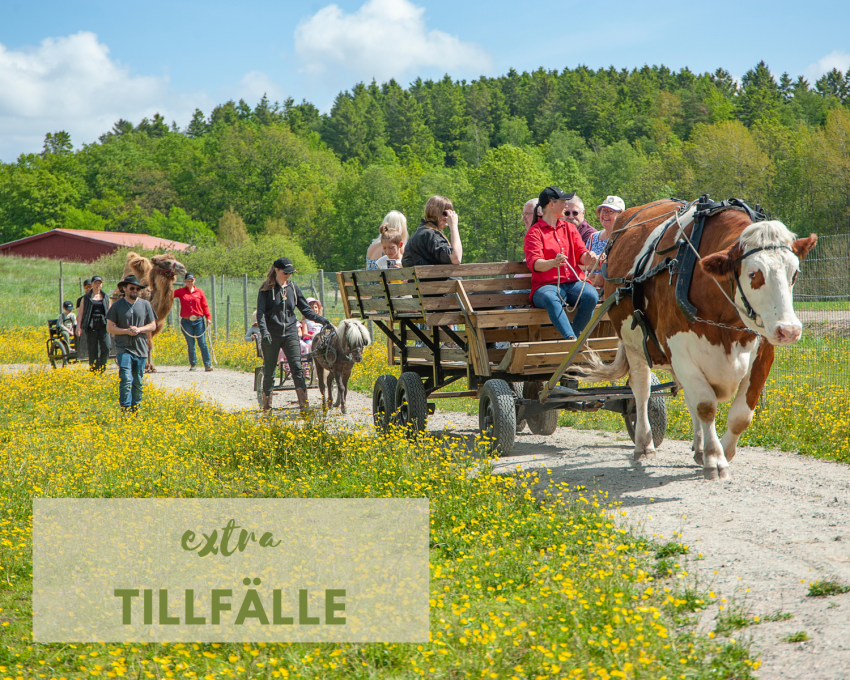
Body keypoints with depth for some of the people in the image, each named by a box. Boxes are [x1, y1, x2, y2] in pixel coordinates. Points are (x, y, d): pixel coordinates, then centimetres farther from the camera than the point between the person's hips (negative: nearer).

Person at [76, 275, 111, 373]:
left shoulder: (106, 298, 15)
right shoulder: (86, 298, 9)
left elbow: (109, 313, 20)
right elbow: (80, 313, 6)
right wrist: (78, 327, -5)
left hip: (103, 325, 1)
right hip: (91, 327, -1)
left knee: (106, 347, -13)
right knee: (93, 351, -2)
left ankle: (102, 369, 1)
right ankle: (93, 370, 7)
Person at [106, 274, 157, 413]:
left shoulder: (145, 305, 8)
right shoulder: (117, 306, 3)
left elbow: (153, 326, 11)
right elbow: (109, 327, 2)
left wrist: (139, 330, -8)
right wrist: (126, 331, -13)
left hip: (141, 348, 3)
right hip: (123, 348, -3)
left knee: (138, 381, 7)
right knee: (126, 379, -15)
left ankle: (136, 407, 18)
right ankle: (125, 409, -16)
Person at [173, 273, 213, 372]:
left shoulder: (199, 292, 8)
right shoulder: (180, 292, 8)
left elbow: (205, 306, 8)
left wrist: (208, 317, -2)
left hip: (199, 320, 0)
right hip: (186, 322, 0)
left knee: (202, 343, -7)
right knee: (191, 344, 3)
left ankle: (207, 364, -7)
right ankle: (192, 364, 15)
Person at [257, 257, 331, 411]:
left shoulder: (293, 288, 9)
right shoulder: (266, 289, -1)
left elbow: (306, 310, 13)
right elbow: (260, 313, -7)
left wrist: (322, 320, 0)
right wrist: (264, 331, -23)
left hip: (290, 333, 2)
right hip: (271, 335, -2)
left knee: (297, 367, -10)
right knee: (269, 370, 4)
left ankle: (304, 403, -15)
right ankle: (266, 403, 17)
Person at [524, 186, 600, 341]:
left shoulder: (569, 227, 22)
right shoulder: (534, 232, 4)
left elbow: (581, 253, 10)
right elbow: (534, 263, -12)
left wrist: (588, 257, -16)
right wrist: (553, 263, -35)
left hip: (573, 282, 4)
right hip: (547, 285, -4)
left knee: (591, 296, -30)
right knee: (550, 299, -40)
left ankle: (573, 337, -26)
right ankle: (572, 340, -50)